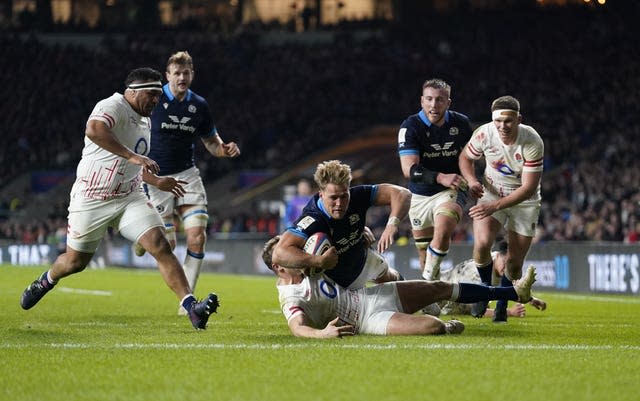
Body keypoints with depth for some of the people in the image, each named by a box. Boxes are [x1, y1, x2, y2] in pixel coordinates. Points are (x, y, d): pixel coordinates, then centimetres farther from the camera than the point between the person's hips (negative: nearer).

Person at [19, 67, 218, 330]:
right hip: (92, 199, -6)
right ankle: (47, 280, 45)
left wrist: (156, 181, 27)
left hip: (129, 198, 6)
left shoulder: (144, 121, 13)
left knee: (160, 246, -15)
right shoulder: (113, 107, -16)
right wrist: (133, 156, -40)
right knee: (76, 262, 10)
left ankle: (191, 306, -23)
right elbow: (93, 130, -40)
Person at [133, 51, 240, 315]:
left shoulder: (199, 105, 3)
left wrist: (225, 149, -8)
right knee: (167, 244, -8)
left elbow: (211, 141, 15)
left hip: (187, 174, 3)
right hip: (156, 177, -3)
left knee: (197, 238, -10)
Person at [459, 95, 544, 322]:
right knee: (482, 244, -23)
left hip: (524, 201, -1)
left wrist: (495, 206, -34)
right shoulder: (484, 134, -20)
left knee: (514, 263, -3)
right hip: (491, 193, 1)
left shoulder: (533, 143, -27)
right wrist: (472, 181, -19)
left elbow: (528, 188, -25)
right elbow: (466, 158, 2)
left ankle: (501, 305, 25)